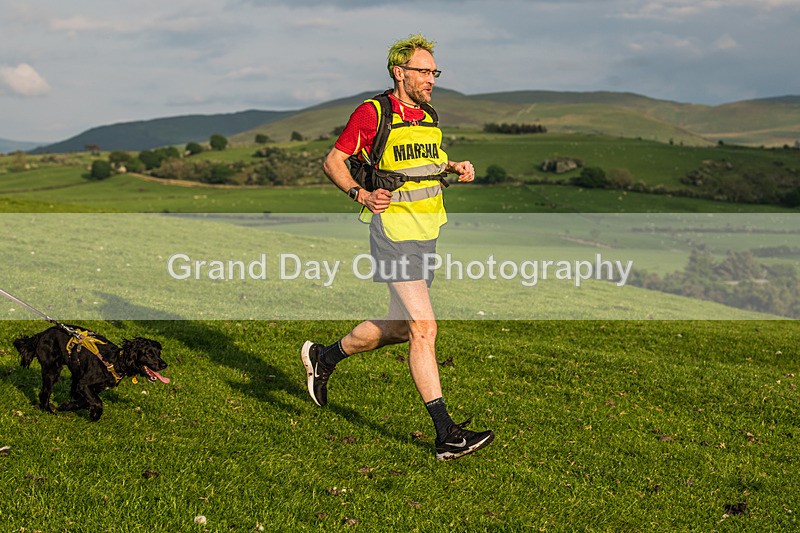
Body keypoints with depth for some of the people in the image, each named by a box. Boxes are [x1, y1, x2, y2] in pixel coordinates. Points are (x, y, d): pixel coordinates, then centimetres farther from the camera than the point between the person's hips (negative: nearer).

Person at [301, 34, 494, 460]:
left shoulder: (429, 117, 14)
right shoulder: (372, 113, -9)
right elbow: (333, 161, -4)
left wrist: (455, 167, 9)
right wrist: (361, 194, -20)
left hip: (427, 234, 8)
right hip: (394, 231, -8)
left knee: (399, 327, 16)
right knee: (423, 329, -13)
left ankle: (323, 357, 39)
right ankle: (446, 434, -10)